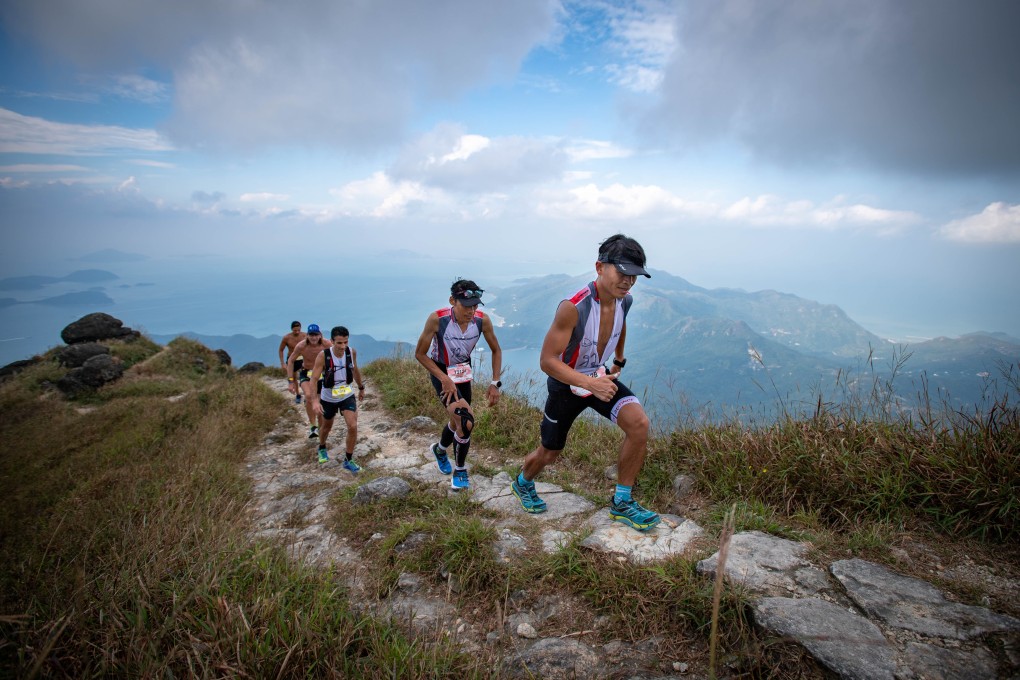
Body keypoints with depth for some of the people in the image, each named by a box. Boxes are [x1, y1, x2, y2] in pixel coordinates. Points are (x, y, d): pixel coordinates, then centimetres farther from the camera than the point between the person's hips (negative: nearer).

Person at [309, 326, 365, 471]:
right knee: (326, 427, 21)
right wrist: (315, 401, -36)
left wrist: (361, 388, 16)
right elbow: (314, 379, -25)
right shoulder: (323, 356, -25)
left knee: (353, 427, -13)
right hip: (328, 398, -1)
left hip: (348, 396, 1)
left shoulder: (352, 352, -14)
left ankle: (348, 460, 7)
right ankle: (322, 448, 54)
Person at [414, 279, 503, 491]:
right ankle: (460, 470, 3)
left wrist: (495, 383, -11)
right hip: (440, 372, -4)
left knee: (458, 421, 18)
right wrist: (444, 379, -25)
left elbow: (496, 350, -4)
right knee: (466, 421, -21)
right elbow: (420, 354, -18)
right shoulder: (437, 319, -30)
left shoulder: (482, 320, -21)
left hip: (463, 372, 4)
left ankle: (439, 449, 51)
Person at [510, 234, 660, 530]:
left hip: (601, 377, 5)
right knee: (548, 454, 13)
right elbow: (547, 361, -30)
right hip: (566, 385, -5)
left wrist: (619, 360, 24)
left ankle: (622, 503, -3)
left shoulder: (624, 300, -12)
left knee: (639, 423, -21)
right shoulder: (573, 307, -34)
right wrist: (590, 384, -38)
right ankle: (523, 483, 49)